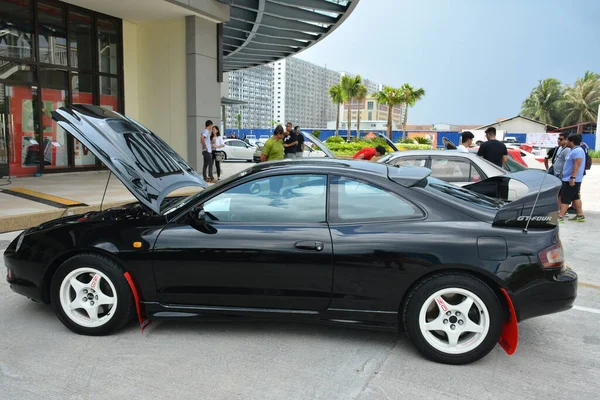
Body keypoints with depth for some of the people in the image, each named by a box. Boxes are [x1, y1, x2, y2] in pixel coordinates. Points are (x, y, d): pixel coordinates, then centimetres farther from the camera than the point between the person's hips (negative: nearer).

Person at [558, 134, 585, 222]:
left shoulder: (577, 151, -17)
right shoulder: (574, 150, 16)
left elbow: (577, 165, -25)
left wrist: (573, 177, -29)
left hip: (571, 180, -10)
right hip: (569, 179, 10)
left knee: (565, 198, -11)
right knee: (575, 198, 15)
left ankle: (560, 216, -12)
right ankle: (580, 215, 20)